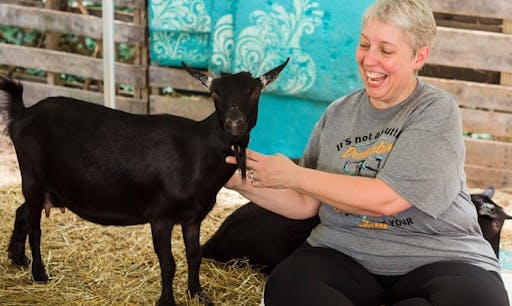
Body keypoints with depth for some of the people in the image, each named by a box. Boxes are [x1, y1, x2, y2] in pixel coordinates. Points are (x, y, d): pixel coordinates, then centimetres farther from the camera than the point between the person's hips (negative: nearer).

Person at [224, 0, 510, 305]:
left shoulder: (436, 111, -7)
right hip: (344, 254, 2)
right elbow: (306, 203, 13)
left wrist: (292, 175, -13)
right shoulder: (338, 113, 9)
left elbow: (386, 198, -17)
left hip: (434, 257, -2)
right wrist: (243, 183, -2)